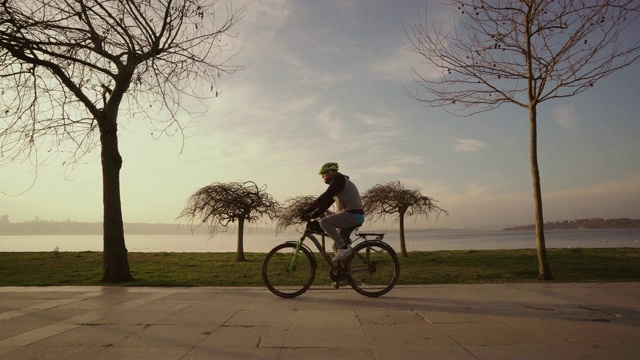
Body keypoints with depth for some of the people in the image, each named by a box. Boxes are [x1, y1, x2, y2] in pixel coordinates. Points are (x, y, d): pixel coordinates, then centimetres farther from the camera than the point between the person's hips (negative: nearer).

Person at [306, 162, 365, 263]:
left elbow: (325, 197, -18)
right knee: (337, 245, 12)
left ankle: (344, 248, -19)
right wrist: (312, 215, 12)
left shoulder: (339, 179, -7)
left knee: (324, 222, -23)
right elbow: (326, 203, 20)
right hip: (353, 216, 10)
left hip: (352, 215, -10)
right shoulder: (337, 182, 23)